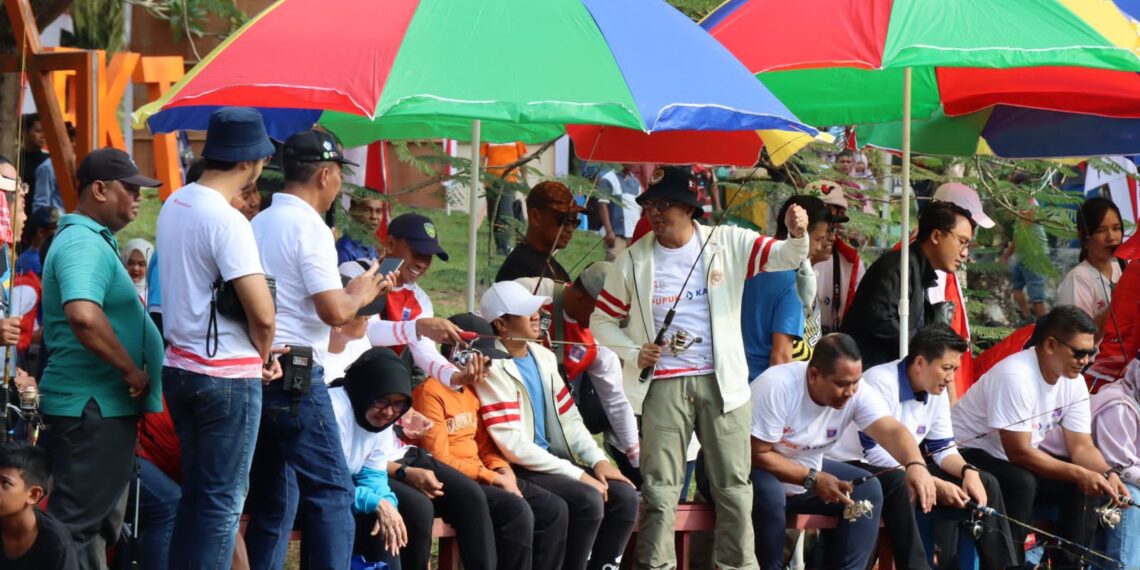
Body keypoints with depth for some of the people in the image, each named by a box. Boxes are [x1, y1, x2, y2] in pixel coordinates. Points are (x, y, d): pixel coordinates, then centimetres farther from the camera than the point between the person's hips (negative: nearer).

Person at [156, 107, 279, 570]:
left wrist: (256, 356, 10)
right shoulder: (227, 221, -19)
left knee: (195, 493, 16)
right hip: (228, 376, -8)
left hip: (180, 368, 8)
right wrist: (263, 356, -1)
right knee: (223, 501, -1)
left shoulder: (174, 205, 7)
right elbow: (263, 314, -24)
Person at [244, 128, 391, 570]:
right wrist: (359, 294, 2)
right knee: (332, 492, -4)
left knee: (271, 499, 12)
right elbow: (335, 311, -17)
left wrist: (353, 292, 23)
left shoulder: (258, 225, 14)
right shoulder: (309, 227, -11)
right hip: (296, 374, -8)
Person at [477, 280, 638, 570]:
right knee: (588, 499, -27)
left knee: (624, 496, -9)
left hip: (553, 461, 8)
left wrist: (598, 460, -4)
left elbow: (569, 418, 14)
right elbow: (513, 445, -19)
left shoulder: (544, 357, 11)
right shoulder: (494, 368, -14)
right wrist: (577, 474, -19)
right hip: (517, 470, -8)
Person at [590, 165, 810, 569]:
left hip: (721, 381, 0)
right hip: (663, 384, 0)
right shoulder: (634, 261, 3)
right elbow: (602, 321, 11)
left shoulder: (728, 244, 1)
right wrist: (633, 353, -6)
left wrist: (797, 236, -25)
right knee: (659, 488, -1)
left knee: (734, 486, 6)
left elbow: (785, 259, -3)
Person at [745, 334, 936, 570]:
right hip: (754, 470, -6)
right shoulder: (777, 388, -30)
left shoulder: (856, 393, -14)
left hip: (807, 471, 6)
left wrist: (915, 464, -48)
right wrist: (812, 479, -28)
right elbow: (756, 454, -26)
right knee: (768, 493, -37)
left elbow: (891, 430, -28)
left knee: (867, 489, -11)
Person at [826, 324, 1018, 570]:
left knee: (984, 483, -1)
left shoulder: (937, 391, 1)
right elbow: (875, 454, -28)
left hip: (900, 471, 8)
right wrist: (934, 484, -29)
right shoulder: (881, 383, -24)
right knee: (898, 483, -41)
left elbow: (942, 448, 9)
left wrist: (968, 471, -14)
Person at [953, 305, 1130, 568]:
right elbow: (1019, 452, -29)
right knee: (1021, 483, -36)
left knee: (1090, 485, -10)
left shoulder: (1073, 382, -4)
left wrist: (1107, 475, -22)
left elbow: (1081, 446, -1)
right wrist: (1079, 473, -33)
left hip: (1018, 460, 8)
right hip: (969, 456, -8)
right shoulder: (1015, 376, -29)